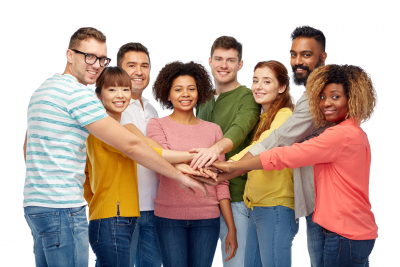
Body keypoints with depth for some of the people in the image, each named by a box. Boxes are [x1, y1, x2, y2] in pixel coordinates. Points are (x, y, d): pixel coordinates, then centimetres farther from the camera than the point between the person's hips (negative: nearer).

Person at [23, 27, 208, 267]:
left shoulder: (43, 89, 17)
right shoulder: (78, 92, -14)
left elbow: (28, 148, 24)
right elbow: (131, 145, -14)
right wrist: (180, 176, -6)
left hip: (36, 203, 10)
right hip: (61, 208, -10)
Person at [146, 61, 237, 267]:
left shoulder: (213, 130, 10)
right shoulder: (157, 125, 5)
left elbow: (221, 182, 8)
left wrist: (231, 228, 4)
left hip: (207, 218, 2)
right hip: (170, 216, -2)